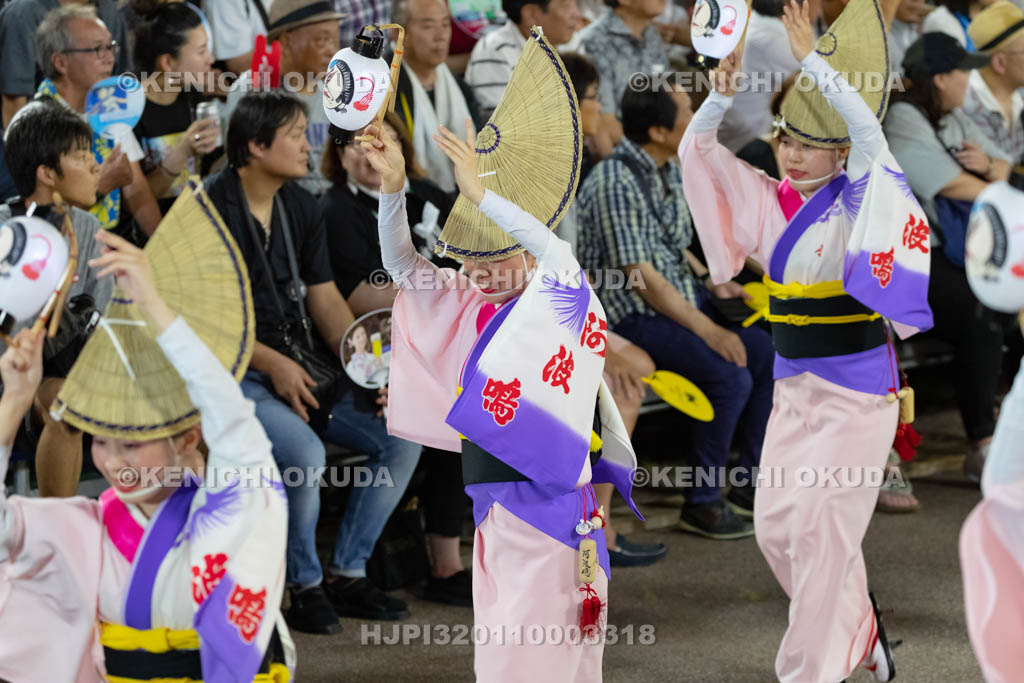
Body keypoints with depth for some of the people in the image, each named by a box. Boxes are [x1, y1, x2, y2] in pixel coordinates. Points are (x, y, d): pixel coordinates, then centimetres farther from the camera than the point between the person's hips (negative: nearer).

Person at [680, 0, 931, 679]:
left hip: (857, 390, -7)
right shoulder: (771, 202, 7)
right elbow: (697, 151, 3)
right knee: (776, 522, 8)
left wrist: (813, 60, -27)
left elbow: (869, 131, -27)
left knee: (821, 528, -9)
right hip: (795, 387, 7)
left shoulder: (857, 200, -8)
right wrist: (722, 95, -15)